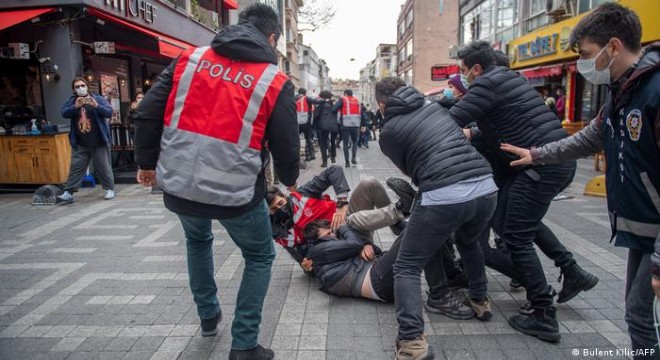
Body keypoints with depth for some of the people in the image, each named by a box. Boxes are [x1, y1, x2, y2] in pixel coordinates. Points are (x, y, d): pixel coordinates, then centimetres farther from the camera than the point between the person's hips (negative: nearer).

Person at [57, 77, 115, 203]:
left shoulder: (98, 98, 1)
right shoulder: (72, 101, 10)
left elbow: (109, 112, -8)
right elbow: (64, 113, -3)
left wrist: (96, 106, -25)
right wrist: (75, 106, -21)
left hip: (99, 142, -3)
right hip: (80, 144, 3)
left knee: (103, 167, 4)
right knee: (75, 168, 4)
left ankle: (109, 189, 18)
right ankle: (68, 193, 6)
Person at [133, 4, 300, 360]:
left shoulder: (190, 58, 6)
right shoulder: (275, 81, -3)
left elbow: (147, 113, 4)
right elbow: (286, 147, 0)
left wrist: (147, 161, 17)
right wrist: (289, 180, 21)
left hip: (177, 186, 4)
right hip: (236, 193, -4)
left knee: (197, 240, 35)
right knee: (260, 258, 22)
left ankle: (208, 316, 47)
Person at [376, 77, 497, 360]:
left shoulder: (388, 132, 8)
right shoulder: (434, 105, 21)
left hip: (444, 196, -6)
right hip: (486, 187, 6)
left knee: (406, 268, 8)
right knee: (468, 241, 38)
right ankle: (480, 300, 49)